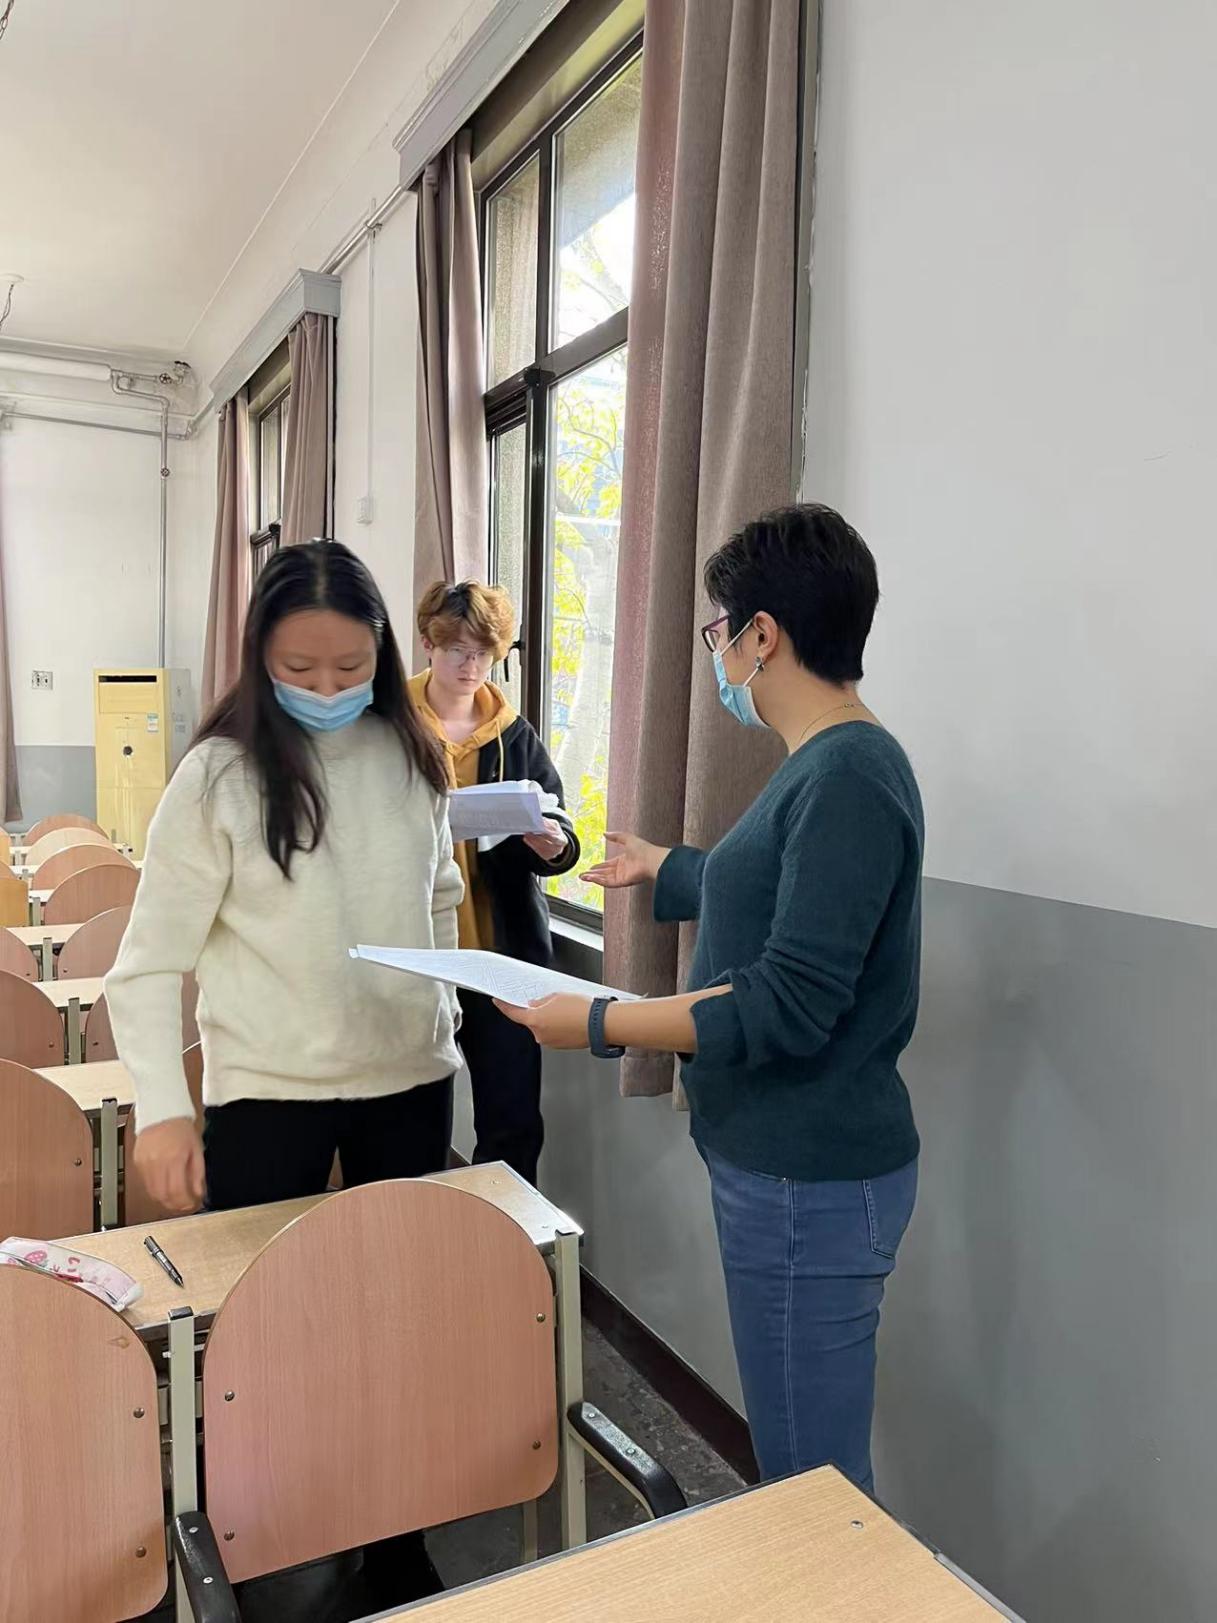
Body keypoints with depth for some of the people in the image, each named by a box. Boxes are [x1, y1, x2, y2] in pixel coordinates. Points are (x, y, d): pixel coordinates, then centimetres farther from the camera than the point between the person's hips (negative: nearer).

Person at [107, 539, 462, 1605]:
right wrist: (162, 1107, -18)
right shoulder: (219, 774, -11)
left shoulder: (411, 757, 1)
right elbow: (150, 963, -10)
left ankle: (396, 1541, 36)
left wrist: (442, 1013, 12)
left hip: (411, 1082, 4)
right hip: (268, 1096, -3)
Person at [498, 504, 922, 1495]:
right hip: (787, 1163, 10)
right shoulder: (829, 765, 9)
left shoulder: (848, 777, -22)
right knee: (799, 1460, 22)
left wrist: (596, 1025, -20)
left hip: (812, 1181, -10)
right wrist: (659, 867, 38)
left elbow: (786, 1009, -27)